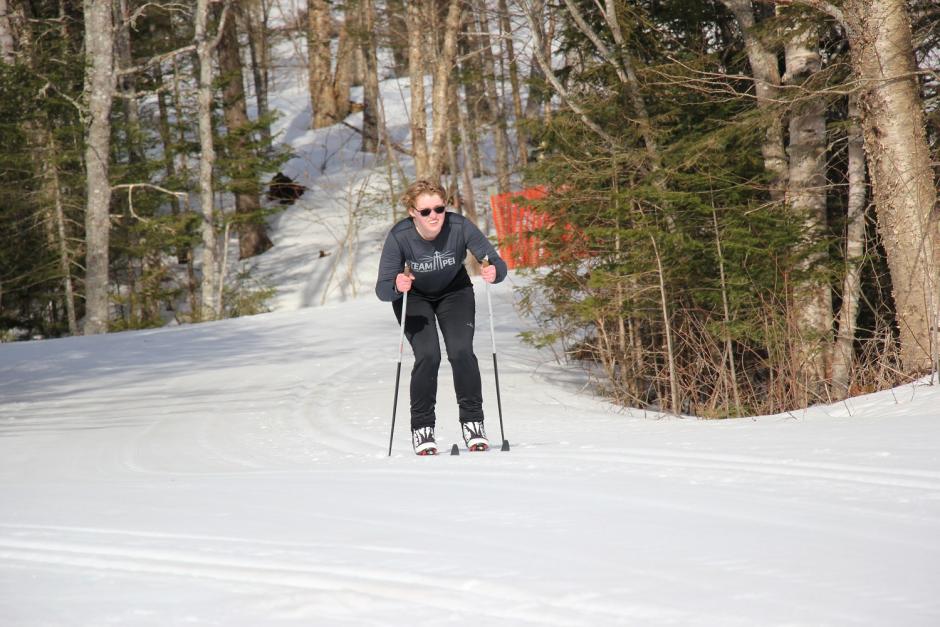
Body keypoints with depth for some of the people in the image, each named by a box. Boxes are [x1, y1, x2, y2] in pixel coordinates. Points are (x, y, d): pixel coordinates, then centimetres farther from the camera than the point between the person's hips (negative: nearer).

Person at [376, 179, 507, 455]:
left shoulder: (460, 227, -31)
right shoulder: (399, 236, -32)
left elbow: (498, 263, -27)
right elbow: (382, 289, -31)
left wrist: (494, 272, -50)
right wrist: (396, 287, -53)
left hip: (455, 291, 1)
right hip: (414, 297, -1)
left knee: (461, 352, -16)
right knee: (428, 356, -18)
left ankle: (472, 422, 1)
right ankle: (422, 427, -2)